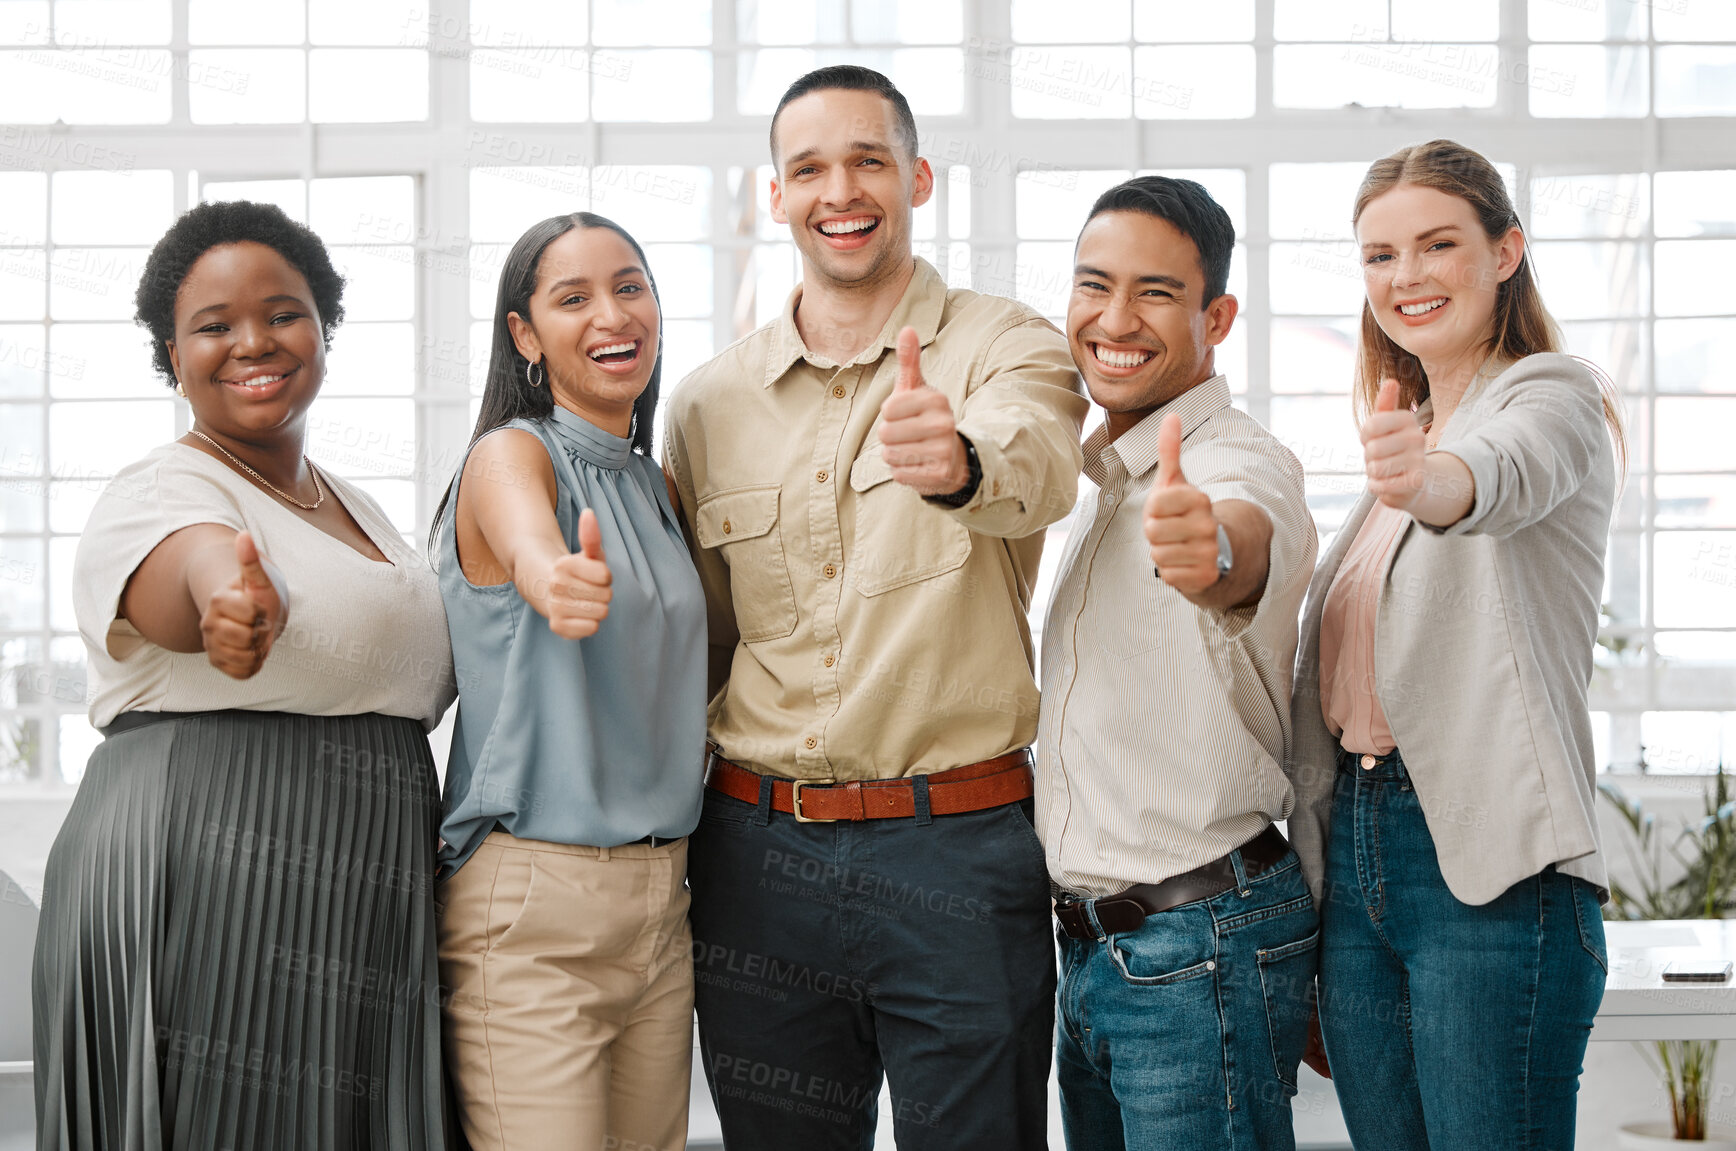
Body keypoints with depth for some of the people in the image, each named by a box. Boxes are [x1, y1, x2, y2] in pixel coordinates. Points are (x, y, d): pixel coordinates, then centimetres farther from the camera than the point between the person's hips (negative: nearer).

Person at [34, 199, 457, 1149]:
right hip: (198, 917, -7)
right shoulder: (157, 493, -6)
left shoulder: (361, 512, 19)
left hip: (356, 930, 7)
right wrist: (228, 597, -53)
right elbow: (196, 568, -31)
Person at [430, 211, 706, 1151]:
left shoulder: (658, 484, 14)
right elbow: (524, 543, -32)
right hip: (532, 902, -7)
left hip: (661, 897, 7)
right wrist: (554, 578, -54)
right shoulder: (511, 455, -7)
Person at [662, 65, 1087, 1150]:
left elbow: (1039, 466, -26)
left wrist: (959, 464, -48)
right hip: (758, 849, 3)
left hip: (960, 853, -3)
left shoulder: (1006, 346, -2)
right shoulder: (709, 402, 9)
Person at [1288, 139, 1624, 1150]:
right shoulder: (1407, 433, 21)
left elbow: (1505, 476, -29)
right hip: (1352, 855, 7)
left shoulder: (1556, 394, -2)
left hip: (1492, 867, -7)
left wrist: (1429, 479, -49)